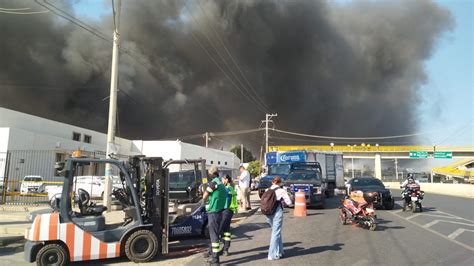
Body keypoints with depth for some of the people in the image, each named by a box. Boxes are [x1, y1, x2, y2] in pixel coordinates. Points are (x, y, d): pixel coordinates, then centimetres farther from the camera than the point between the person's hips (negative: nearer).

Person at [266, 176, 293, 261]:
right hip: (277, 213, -5)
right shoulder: (282, 191, -5)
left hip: (268, 213, 5)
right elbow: (289, 203, -6)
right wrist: (283, 201, 15)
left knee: (276, 231, 21)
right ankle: (273, 254, 4)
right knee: (276, 233, 2)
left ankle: (279, 251, 31)